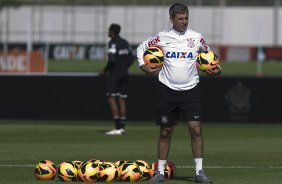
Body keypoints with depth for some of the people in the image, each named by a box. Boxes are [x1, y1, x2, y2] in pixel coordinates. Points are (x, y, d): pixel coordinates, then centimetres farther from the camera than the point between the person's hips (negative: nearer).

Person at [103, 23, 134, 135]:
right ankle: (122, 127, 8)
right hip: (124, 73, 8)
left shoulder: (113, 43, -13)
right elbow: (131, 58, 15)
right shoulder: (125, 43, 12)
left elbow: (112, 60, -21)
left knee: (112, 99, -9)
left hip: (114, 73, -8)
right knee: (121, 100, 10)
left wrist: (106, 69, -7)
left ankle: (118, 128, -17)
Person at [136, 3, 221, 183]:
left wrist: (215, 70, -1)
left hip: (191, 90, 0)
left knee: (196, 128, -10)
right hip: (168, 90, 0)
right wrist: (143, 66, 1)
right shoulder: (162, 37, 0)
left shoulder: (196, 37, 2)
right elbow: (142, 47, 15)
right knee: (166, 132, 5)